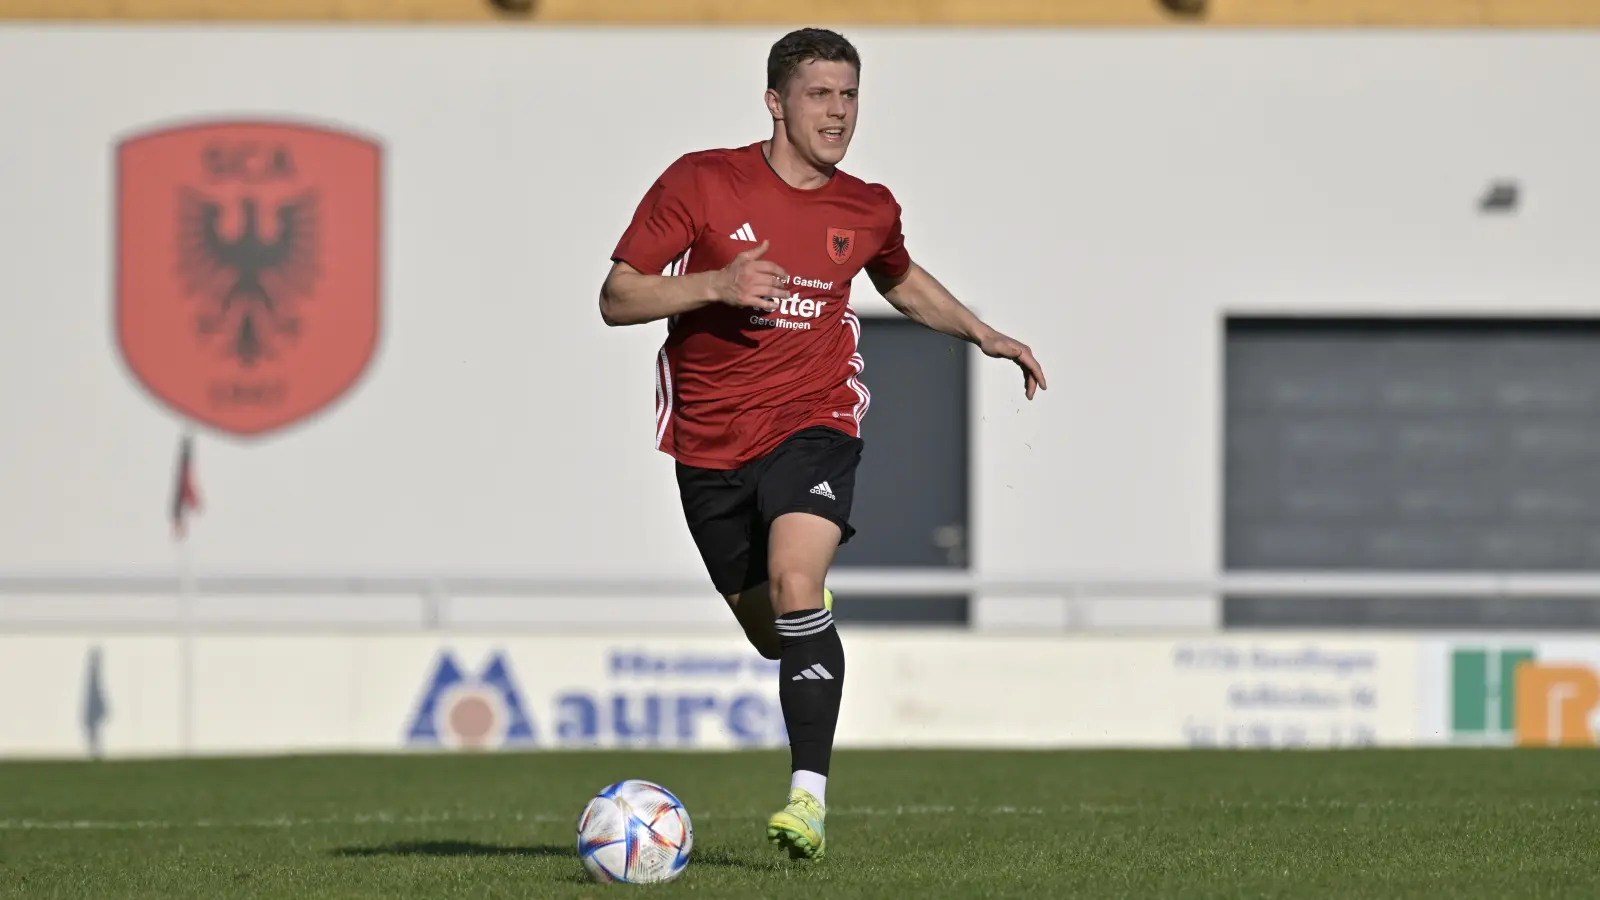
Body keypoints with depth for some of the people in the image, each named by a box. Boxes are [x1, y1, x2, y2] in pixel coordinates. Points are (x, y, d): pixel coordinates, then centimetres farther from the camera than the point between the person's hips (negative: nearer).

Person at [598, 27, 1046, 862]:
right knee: (769, 631, 11)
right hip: (710, 440, 1)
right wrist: (714, 284, -22)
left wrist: (983, 336, 19)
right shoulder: (700, 182, -6)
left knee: (794, 584, -26)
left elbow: (902, 280, 28)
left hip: (812, 423, -1)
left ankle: (809, 798, -30)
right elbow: (616, 298, -7)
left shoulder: (867, 211, 4)